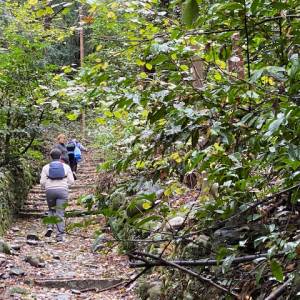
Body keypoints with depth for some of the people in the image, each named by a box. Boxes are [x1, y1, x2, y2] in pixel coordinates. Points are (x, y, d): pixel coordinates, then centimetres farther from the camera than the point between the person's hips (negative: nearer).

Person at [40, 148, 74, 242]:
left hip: (50, 191, 1)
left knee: (51, 209, 24)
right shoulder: (66, 167, 8)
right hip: (63, 191, -1)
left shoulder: (46, 167, 8)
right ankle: (60, 236, -4)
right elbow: (71, 181, 4)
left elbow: (42, 182, 2)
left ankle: (50, 227, 5)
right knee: (60, 213, 0)